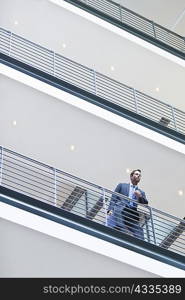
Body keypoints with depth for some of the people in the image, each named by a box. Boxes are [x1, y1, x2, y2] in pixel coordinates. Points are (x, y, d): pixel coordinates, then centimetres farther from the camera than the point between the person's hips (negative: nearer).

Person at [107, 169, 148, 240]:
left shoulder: (141, 192, 31)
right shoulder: (122, 185, 24)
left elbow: (145, 204, 17)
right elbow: (114, 198, 13)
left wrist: (140, 196, -4)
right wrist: (110, 209, -4)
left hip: (132, 215, 3)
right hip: (120, 211, -3)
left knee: (139, 236, -15)